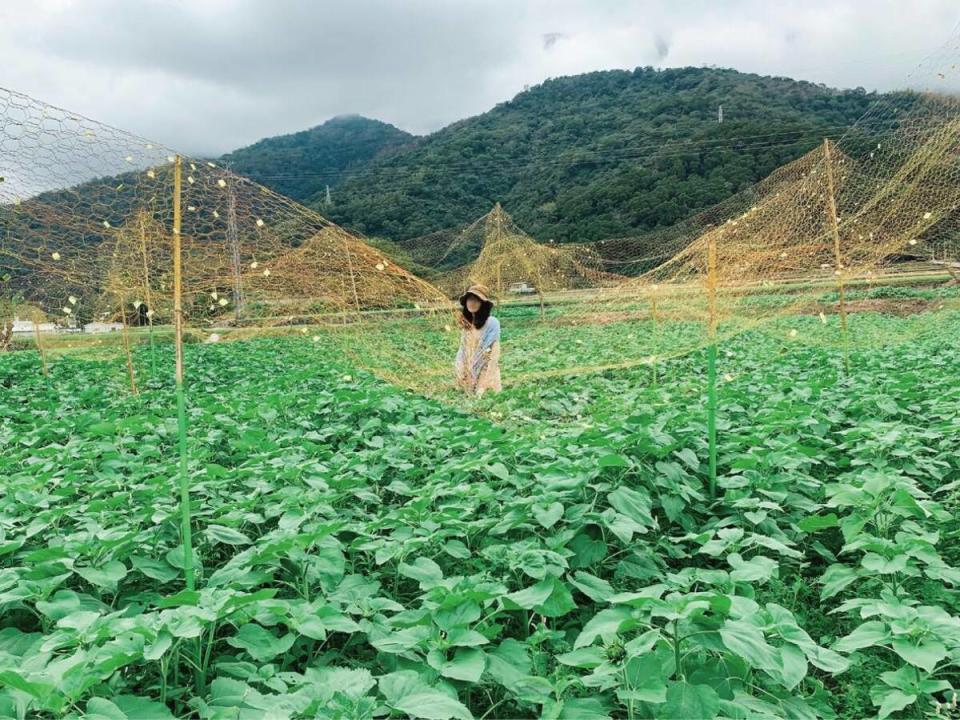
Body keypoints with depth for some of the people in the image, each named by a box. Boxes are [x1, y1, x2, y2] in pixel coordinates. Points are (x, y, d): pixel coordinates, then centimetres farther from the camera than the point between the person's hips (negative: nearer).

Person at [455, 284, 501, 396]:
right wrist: (461, 375, 1)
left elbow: (493, 355, -15)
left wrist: (483, 386, -18)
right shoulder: (467, 324, 7)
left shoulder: (492, 323, -12)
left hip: (485, 379, -6)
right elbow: (462, 352, 11)